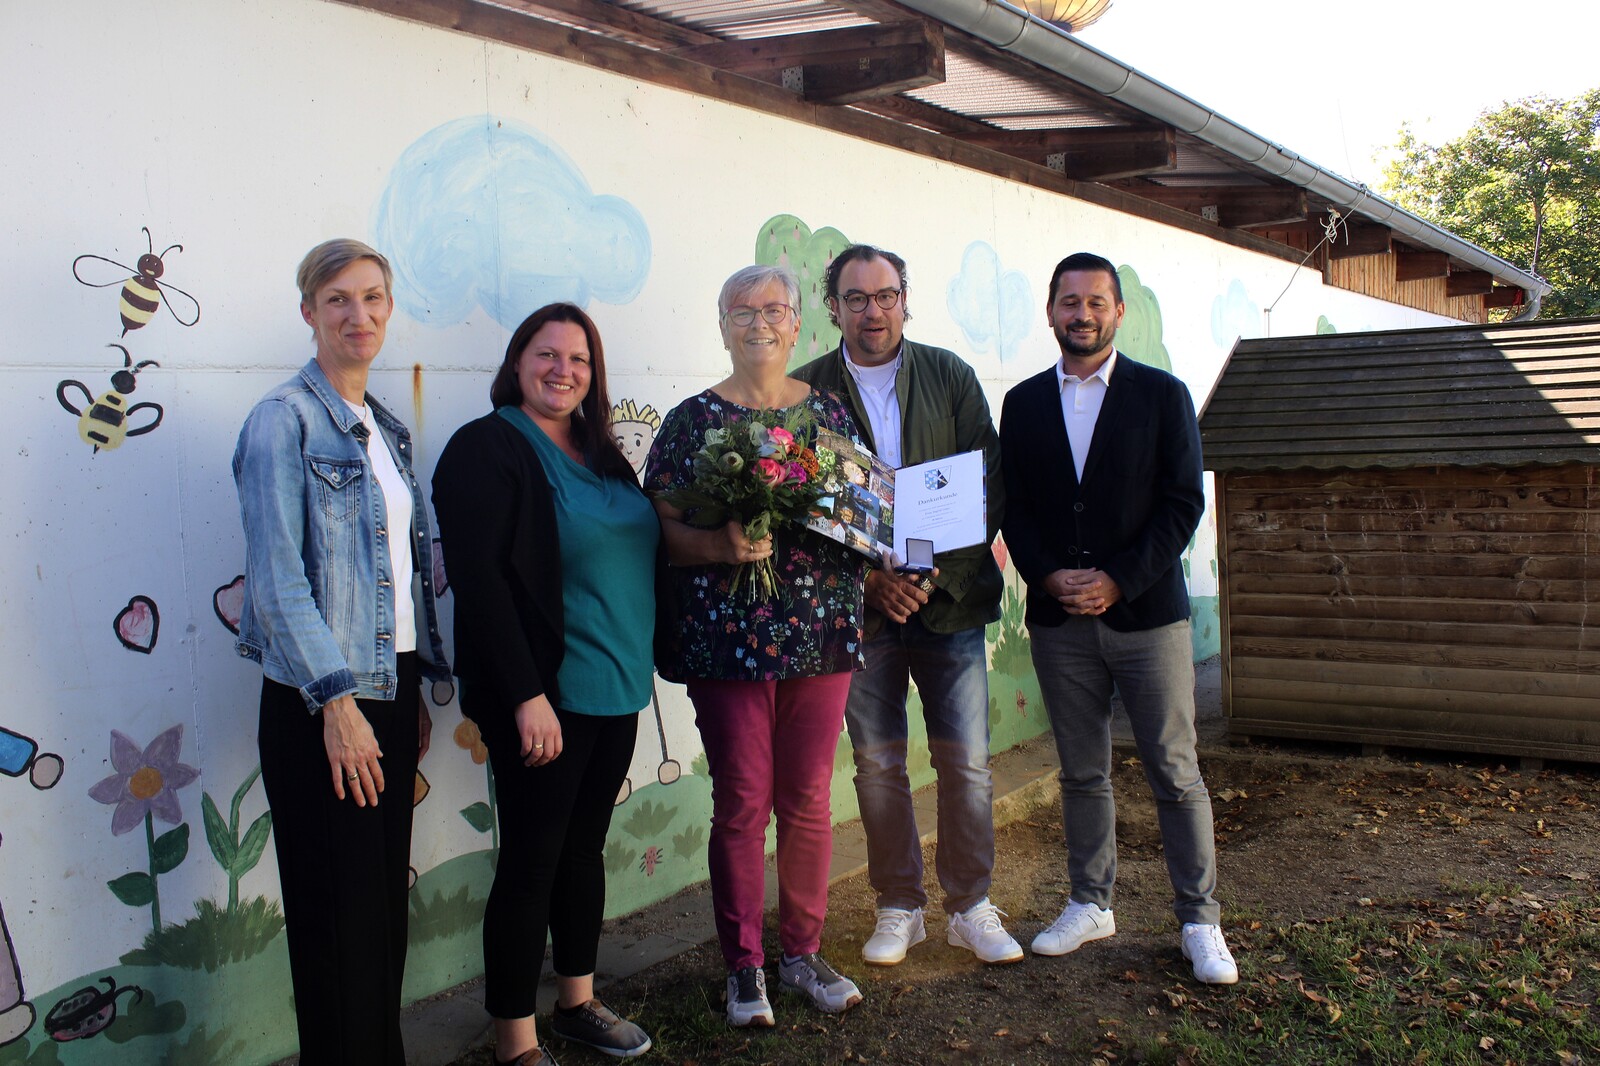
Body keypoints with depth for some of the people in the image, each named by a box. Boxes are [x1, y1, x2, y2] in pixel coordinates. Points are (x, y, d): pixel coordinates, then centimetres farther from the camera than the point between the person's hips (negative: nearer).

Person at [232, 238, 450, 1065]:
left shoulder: (385, 430, 14)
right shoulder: (285, 420, -8)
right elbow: (279, 576, -15)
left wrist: (416, 691, 13)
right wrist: (337, 699, -19)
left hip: (388, 685, 7)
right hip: (321, 701, -7)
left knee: (388, 896, 13)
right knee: (340, 906, 0)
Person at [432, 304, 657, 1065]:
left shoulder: (600, 453, 13)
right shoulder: (486, 448, -10)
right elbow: (478, 578, -18)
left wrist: (637, 672, 13)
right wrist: (526, 696, -22)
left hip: (613, 688, 8)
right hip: (540, 696, -7)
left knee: (584, 848, 18)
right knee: (531, 859, 1)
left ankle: (577, 1001, 33)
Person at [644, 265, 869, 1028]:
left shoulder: (829, 412, 10)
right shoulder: (694, 421, 1)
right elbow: (663, 529, -5)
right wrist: (720, 546, -22)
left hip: (822, 632, 3)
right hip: (727, 639, -3)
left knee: (808, 800, 10)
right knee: (742, 802, 3)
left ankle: (803, 952, 26)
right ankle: (744, 966, 19)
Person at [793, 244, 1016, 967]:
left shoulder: (950, 377, 5)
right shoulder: (807, 390, 2)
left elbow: (989, 487, 0)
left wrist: (933, 573, -13)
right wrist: (869, 580, -12)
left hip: (949, 602, 1)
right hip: (860, 607, 0)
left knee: (967, 763, 4)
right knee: (877, 765, 7)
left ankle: (969, 906, 19)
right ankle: (899, 907, 22)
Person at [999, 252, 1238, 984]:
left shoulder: (1162, 395, 1)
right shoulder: (1024, 403, 9)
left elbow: (1184, 503, -5)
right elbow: (1013, 507, 8)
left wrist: (1118, 582, -13)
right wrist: (1048, 576, -9)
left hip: (1145, 614, -2)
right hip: (1058, 621, 3)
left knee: (1175, 774, 1)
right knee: (1081, 773, 12)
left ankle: (1199, 922, 13)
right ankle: (1090, 904, 25)